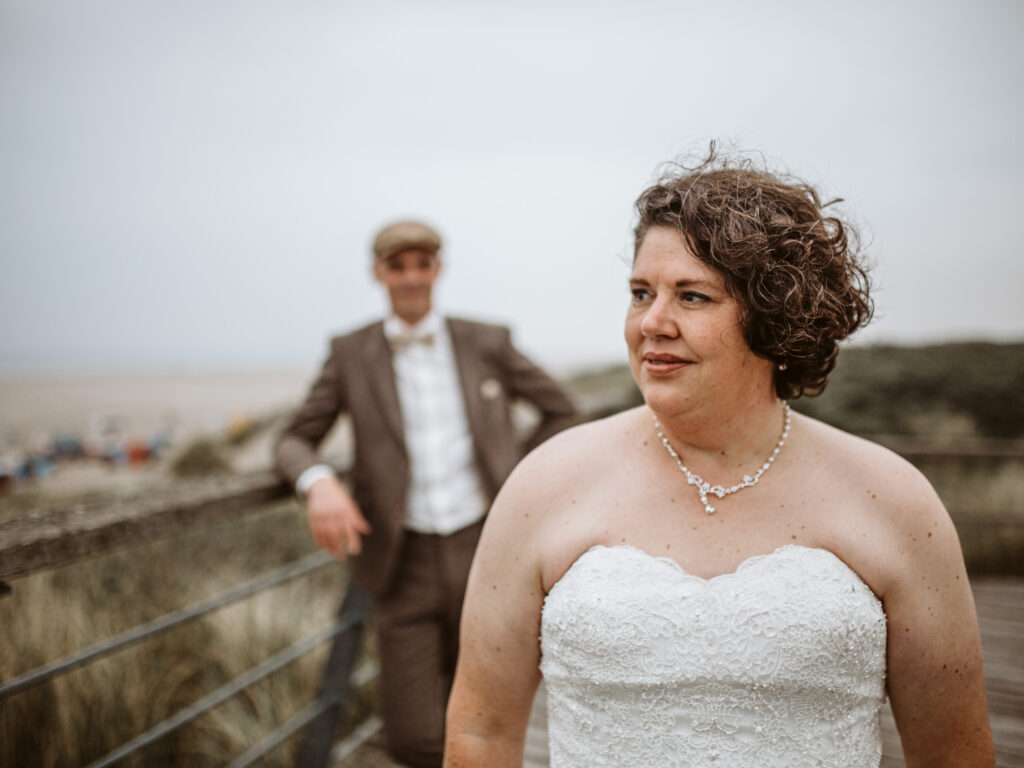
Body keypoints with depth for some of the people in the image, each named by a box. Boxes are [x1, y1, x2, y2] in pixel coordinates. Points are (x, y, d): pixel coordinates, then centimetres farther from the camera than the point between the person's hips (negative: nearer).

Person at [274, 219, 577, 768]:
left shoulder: (486, 343, 1)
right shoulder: (351, 353, 2)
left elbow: (559, 409, 13)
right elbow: (293, 444, 1)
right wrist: (319, 482, -22)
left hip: (482, 551, 1)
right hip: (406, 565, 0)